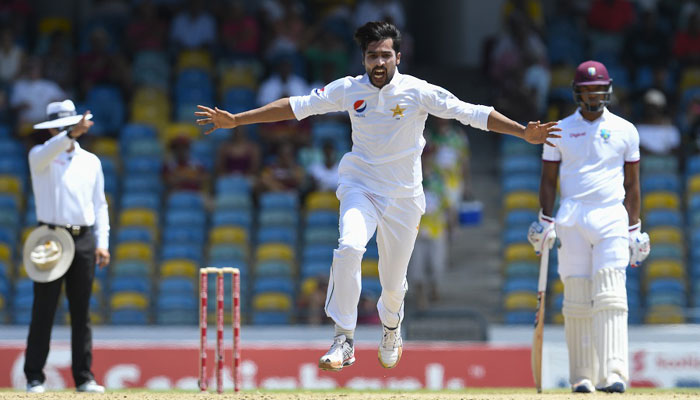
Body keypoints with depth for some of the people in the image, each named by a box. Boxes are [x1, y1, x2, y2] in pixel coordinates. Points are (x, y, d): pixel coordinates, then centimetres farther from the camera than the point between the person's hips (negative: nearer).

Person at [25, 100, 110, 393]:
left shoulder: (91, 161, 14)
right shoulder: (39, 156, 3)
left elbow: (100, 205, 15)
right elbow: (48, 152, -23)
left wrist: (102, 243, 5)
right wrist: (71, 135, -41)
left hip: (84, 239, 3)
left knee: (81, 312, 4)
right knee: (43, 311, -4)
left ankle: (84, 378, 6)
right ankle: (34, 378, -1)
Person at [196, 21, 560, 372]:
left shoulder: (418, 92, -11)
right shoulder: (348, 90, -5)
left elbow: (470, 113, -13)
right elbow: (297, 106, -1)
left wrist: (523, 132, -21)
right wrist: (235, 120, -3)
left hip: (403, 196, 0)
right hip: (360, 187, 0)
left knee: (393, 283, 6)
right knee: (350, 247, -30)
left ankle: (390, 326, 44)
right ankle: (343, 341, -24)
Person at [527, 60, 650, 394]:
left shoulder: (625, 131, 9)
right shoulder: (559, 130, 10)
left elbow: (632, 183, 12)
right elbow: (548, 179, 11)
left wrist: (634, 230, 7)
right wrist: (545, 222, -1)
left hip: (612, 218, -1)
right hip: (572, 219, 1)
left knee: (610, 296, -13)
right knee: (577, 299, -1)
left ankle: (612, 374, -22)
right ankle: (581, 376, 4)